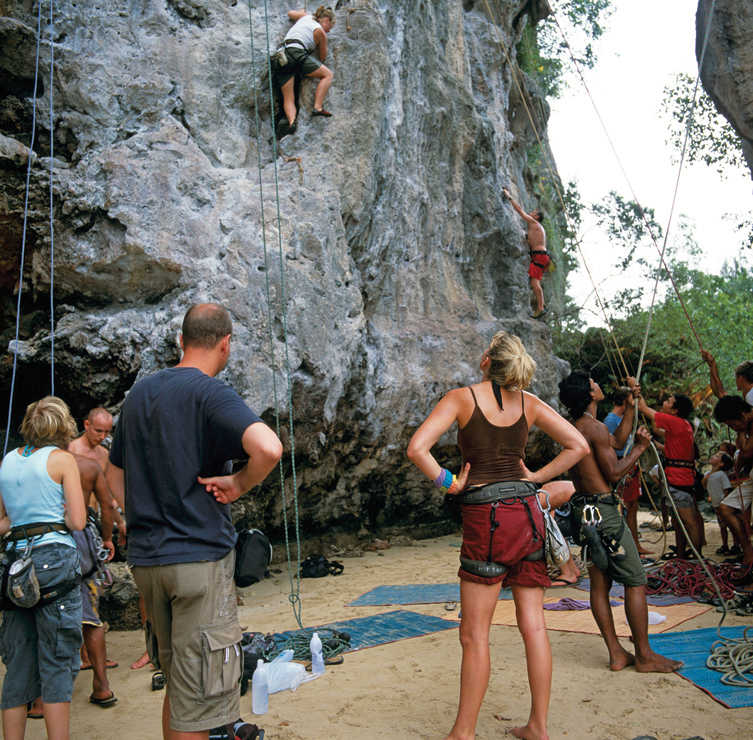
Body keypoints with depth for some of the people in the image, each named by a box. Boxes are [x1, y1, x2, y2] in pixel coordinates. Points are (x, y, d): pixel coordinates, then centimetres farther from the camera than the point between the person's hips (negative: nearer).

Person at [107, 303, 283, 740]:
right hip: (201, 555, -7)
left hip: (147, 559, 8)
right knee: (198, 700, 2)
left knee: (178, 681, 21)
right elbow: (268, 448, -31)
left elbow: (117, 479, 19)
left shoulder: (140, 393, 11)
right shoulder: (210, 393, -13)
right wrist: (238, 484, -14)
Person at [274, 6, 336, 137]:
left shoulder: (305, 17, 26)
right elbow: (322, 58, 19)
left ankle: (291, 120, -29)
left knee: (288, 99, 1)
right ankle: (318, 107, -10)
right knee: (327, 74, 5)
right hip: (295, 53, -6)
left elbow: (290, 13, 47)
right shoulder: (320, 32, 10)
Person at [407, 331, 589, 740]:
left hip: (486, 519, -5)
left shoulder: (462, 398, -6)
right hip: (528, 514, 5)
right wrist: (535, 477, 9)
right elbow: (578, 446, 8)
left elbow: (417, 448, -17)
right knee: (534, 626, 12)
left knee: (474, 634, 5)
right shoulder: (529, 403, 7)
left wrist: (448, 483, -5)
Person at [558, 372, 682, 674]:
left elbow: (617, 442, 24)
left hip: (586, 511, 10)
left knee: (600, 583, 9)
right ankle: (644, 655, 6)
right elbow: (614, 473, -16)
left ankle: (617, 654, 16)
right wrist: (640, 447, -3)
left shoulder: (577, 428, 13)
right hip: (604, 509, -9)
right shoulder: (595, 427, -15)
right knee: (636, 581, -1)